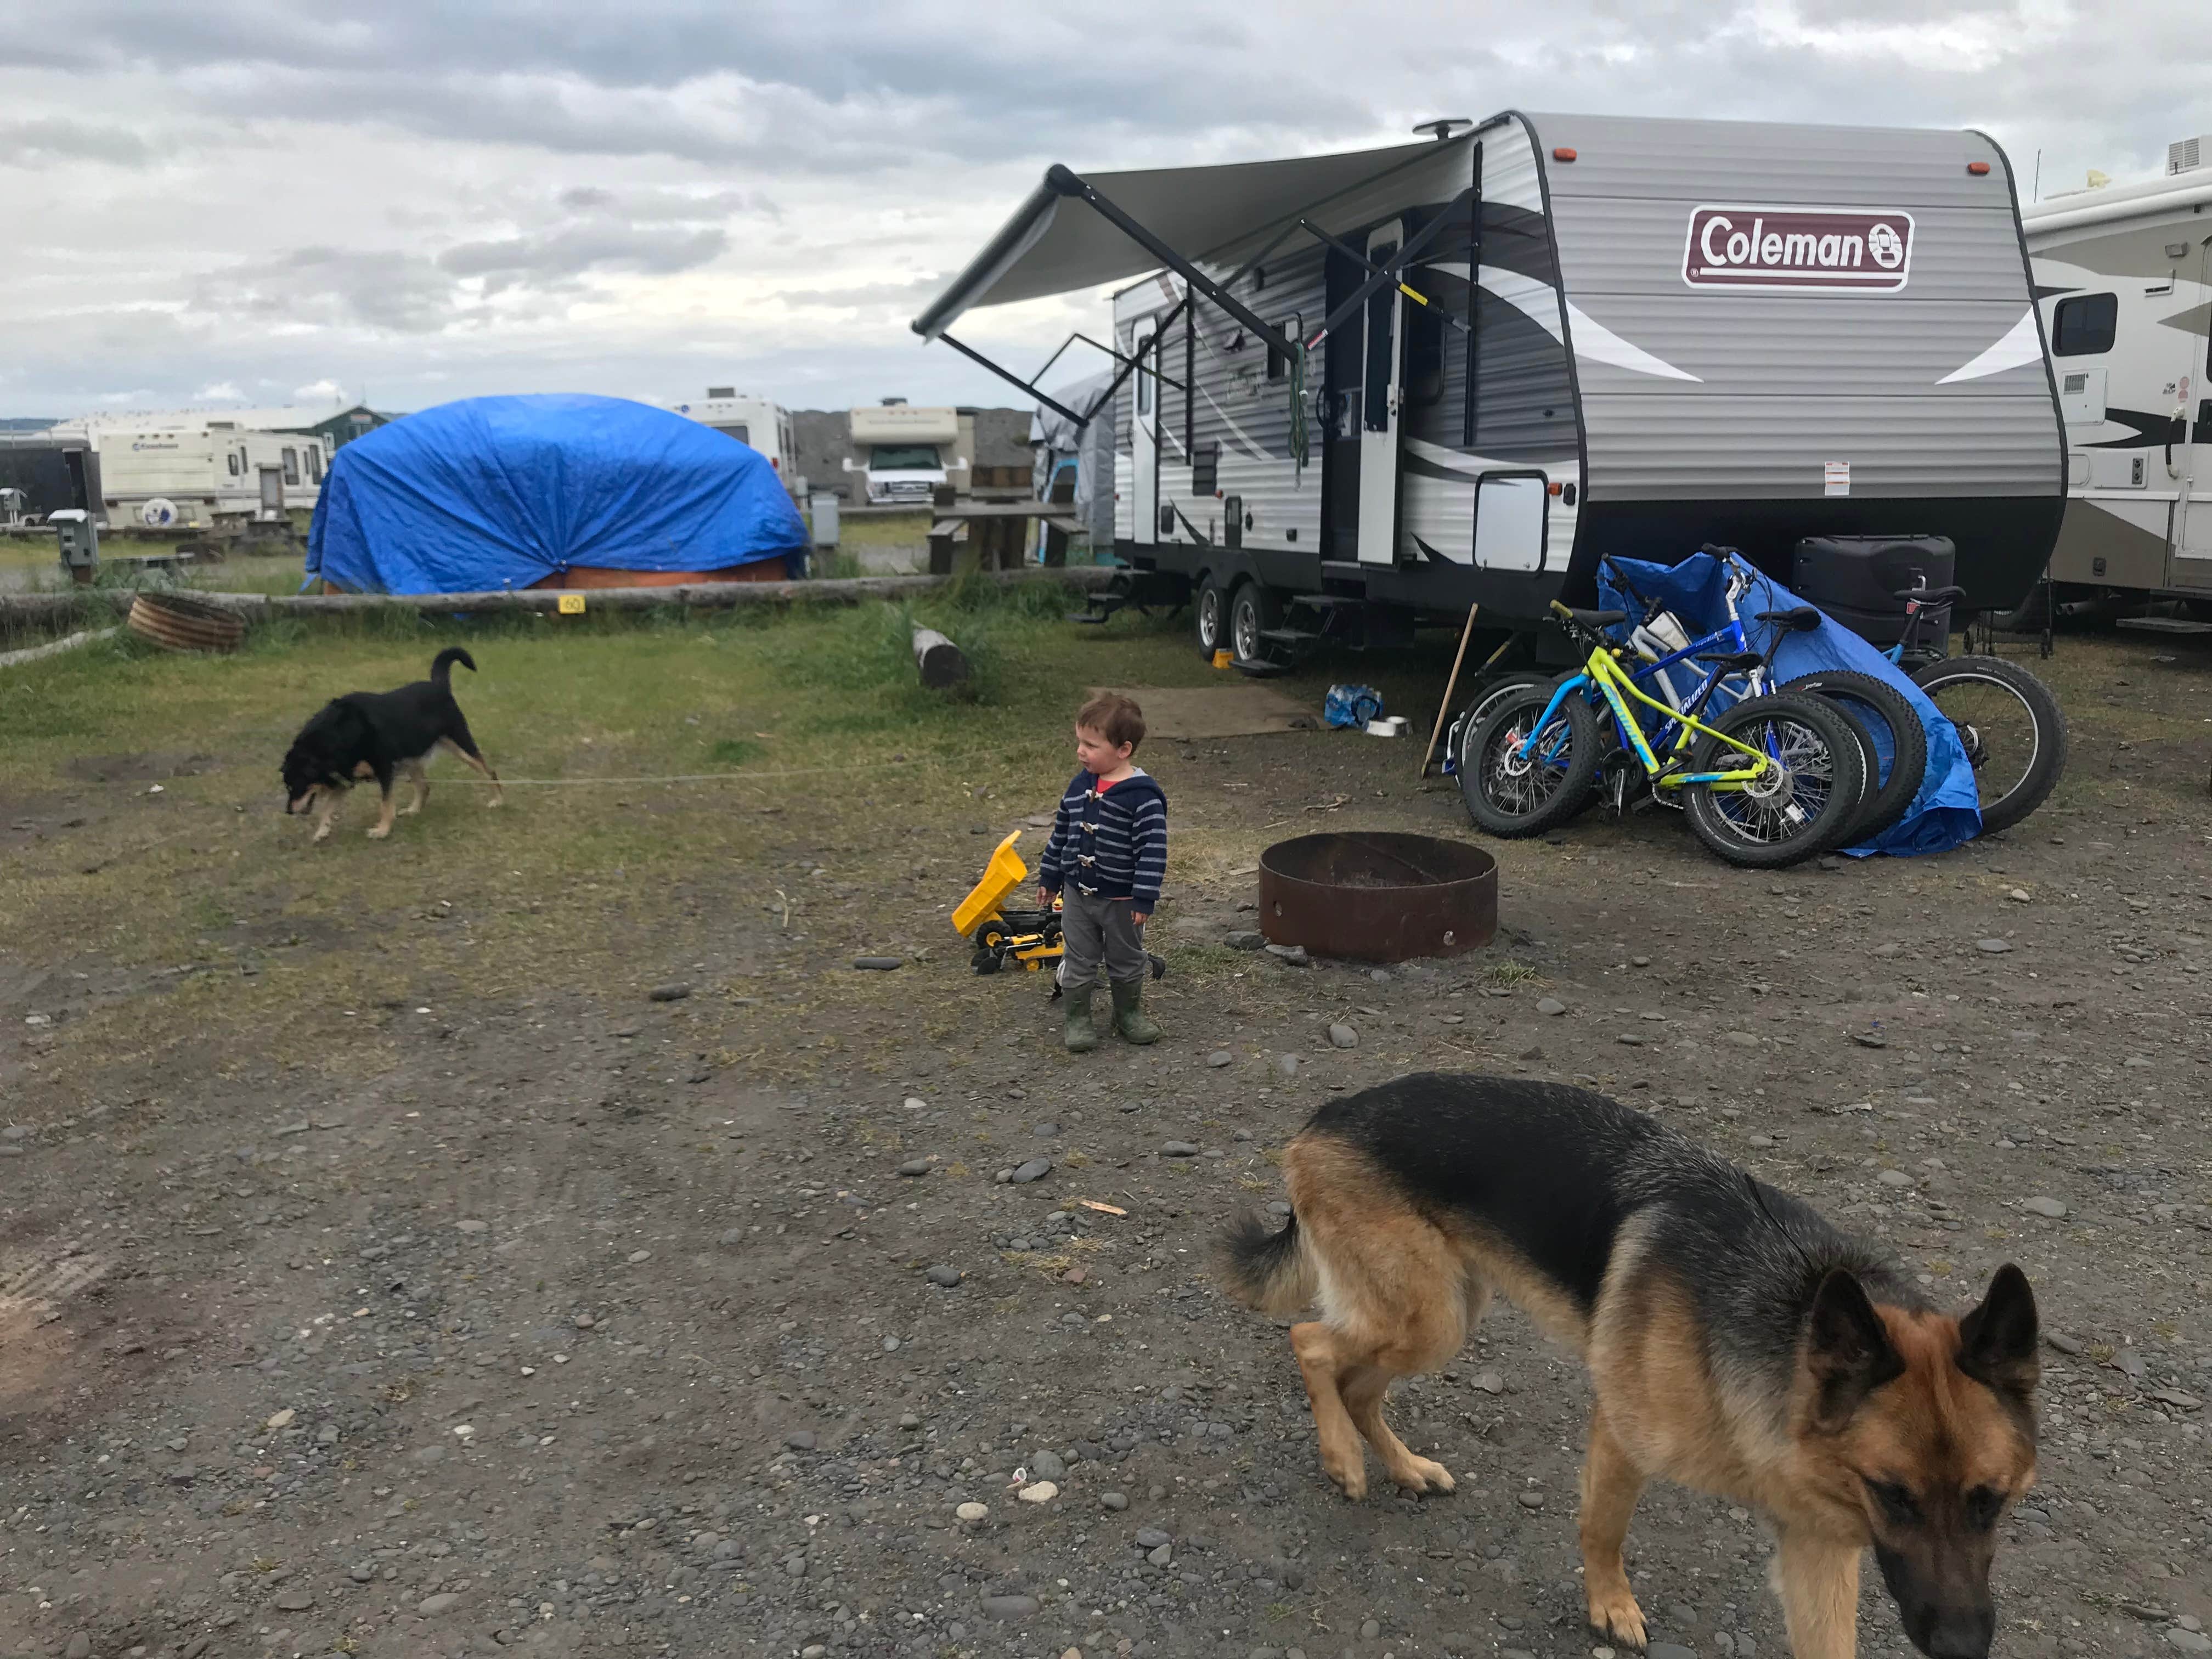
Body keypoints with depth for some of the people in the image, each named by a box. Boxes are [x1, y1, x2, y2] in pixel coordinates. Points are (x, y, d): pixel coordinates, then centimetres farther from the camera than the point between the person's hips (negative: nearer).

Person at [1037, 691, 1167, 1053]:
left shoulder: (1143, 794, -21)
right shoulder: (1081, 785, -2)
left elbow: (1153, 848, -22)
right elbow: (1061, 832, 9)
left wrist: (1144, 898, -23)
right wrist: (1049, 877, 13)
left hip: (1122, 900, -4)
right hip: (1077, 895, 4)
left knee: (1127, 961, 16)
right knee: (1079, 961, 12)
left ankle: (1129, 1013, 35)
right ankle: (1078, 1019, 25)